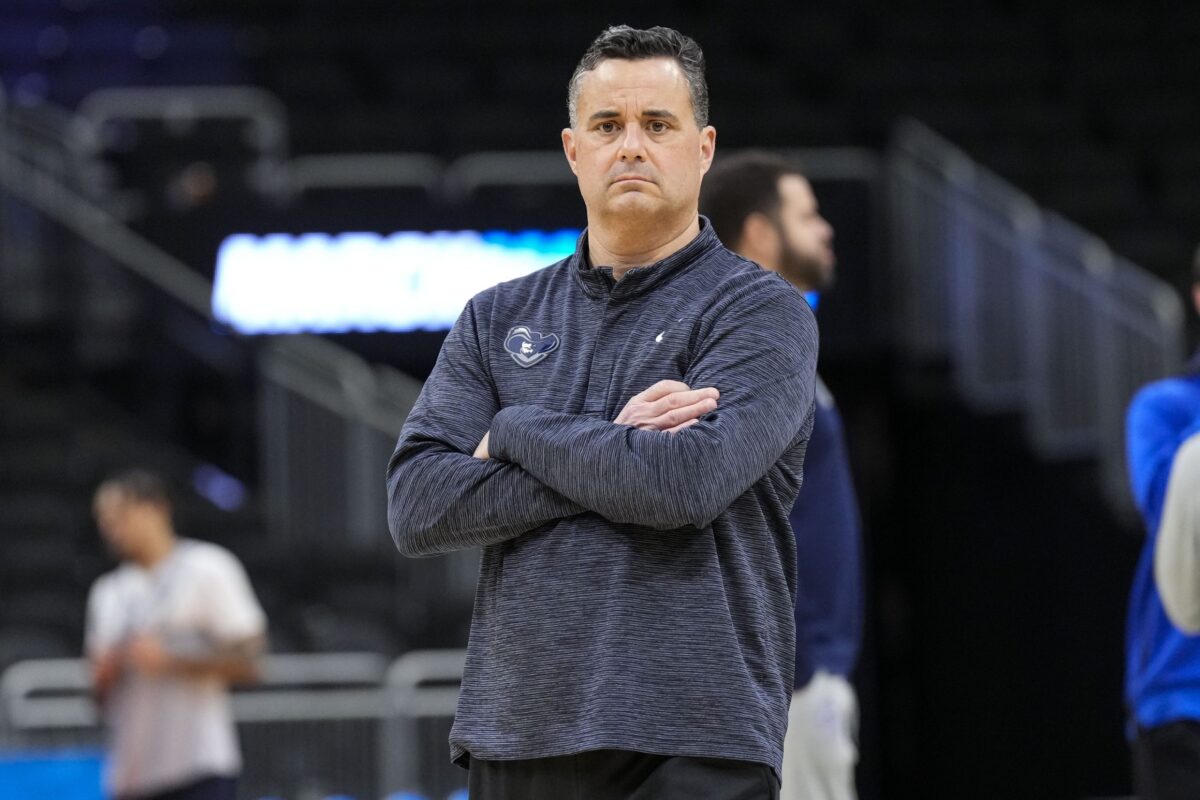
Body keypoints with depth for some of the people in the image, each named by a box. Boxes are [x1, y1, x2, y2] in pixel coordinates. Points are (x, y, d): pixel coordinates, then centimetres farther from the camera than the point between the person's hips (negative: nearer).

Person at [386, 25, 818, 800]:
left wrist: (515, 432, -3)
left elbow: (685, 482, -17)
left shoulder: (760, 313, 0)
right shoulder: (498, 319, 14)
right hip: (516, 737, 4)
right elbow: (418, 504, 0)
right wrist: (614, 454, -9)